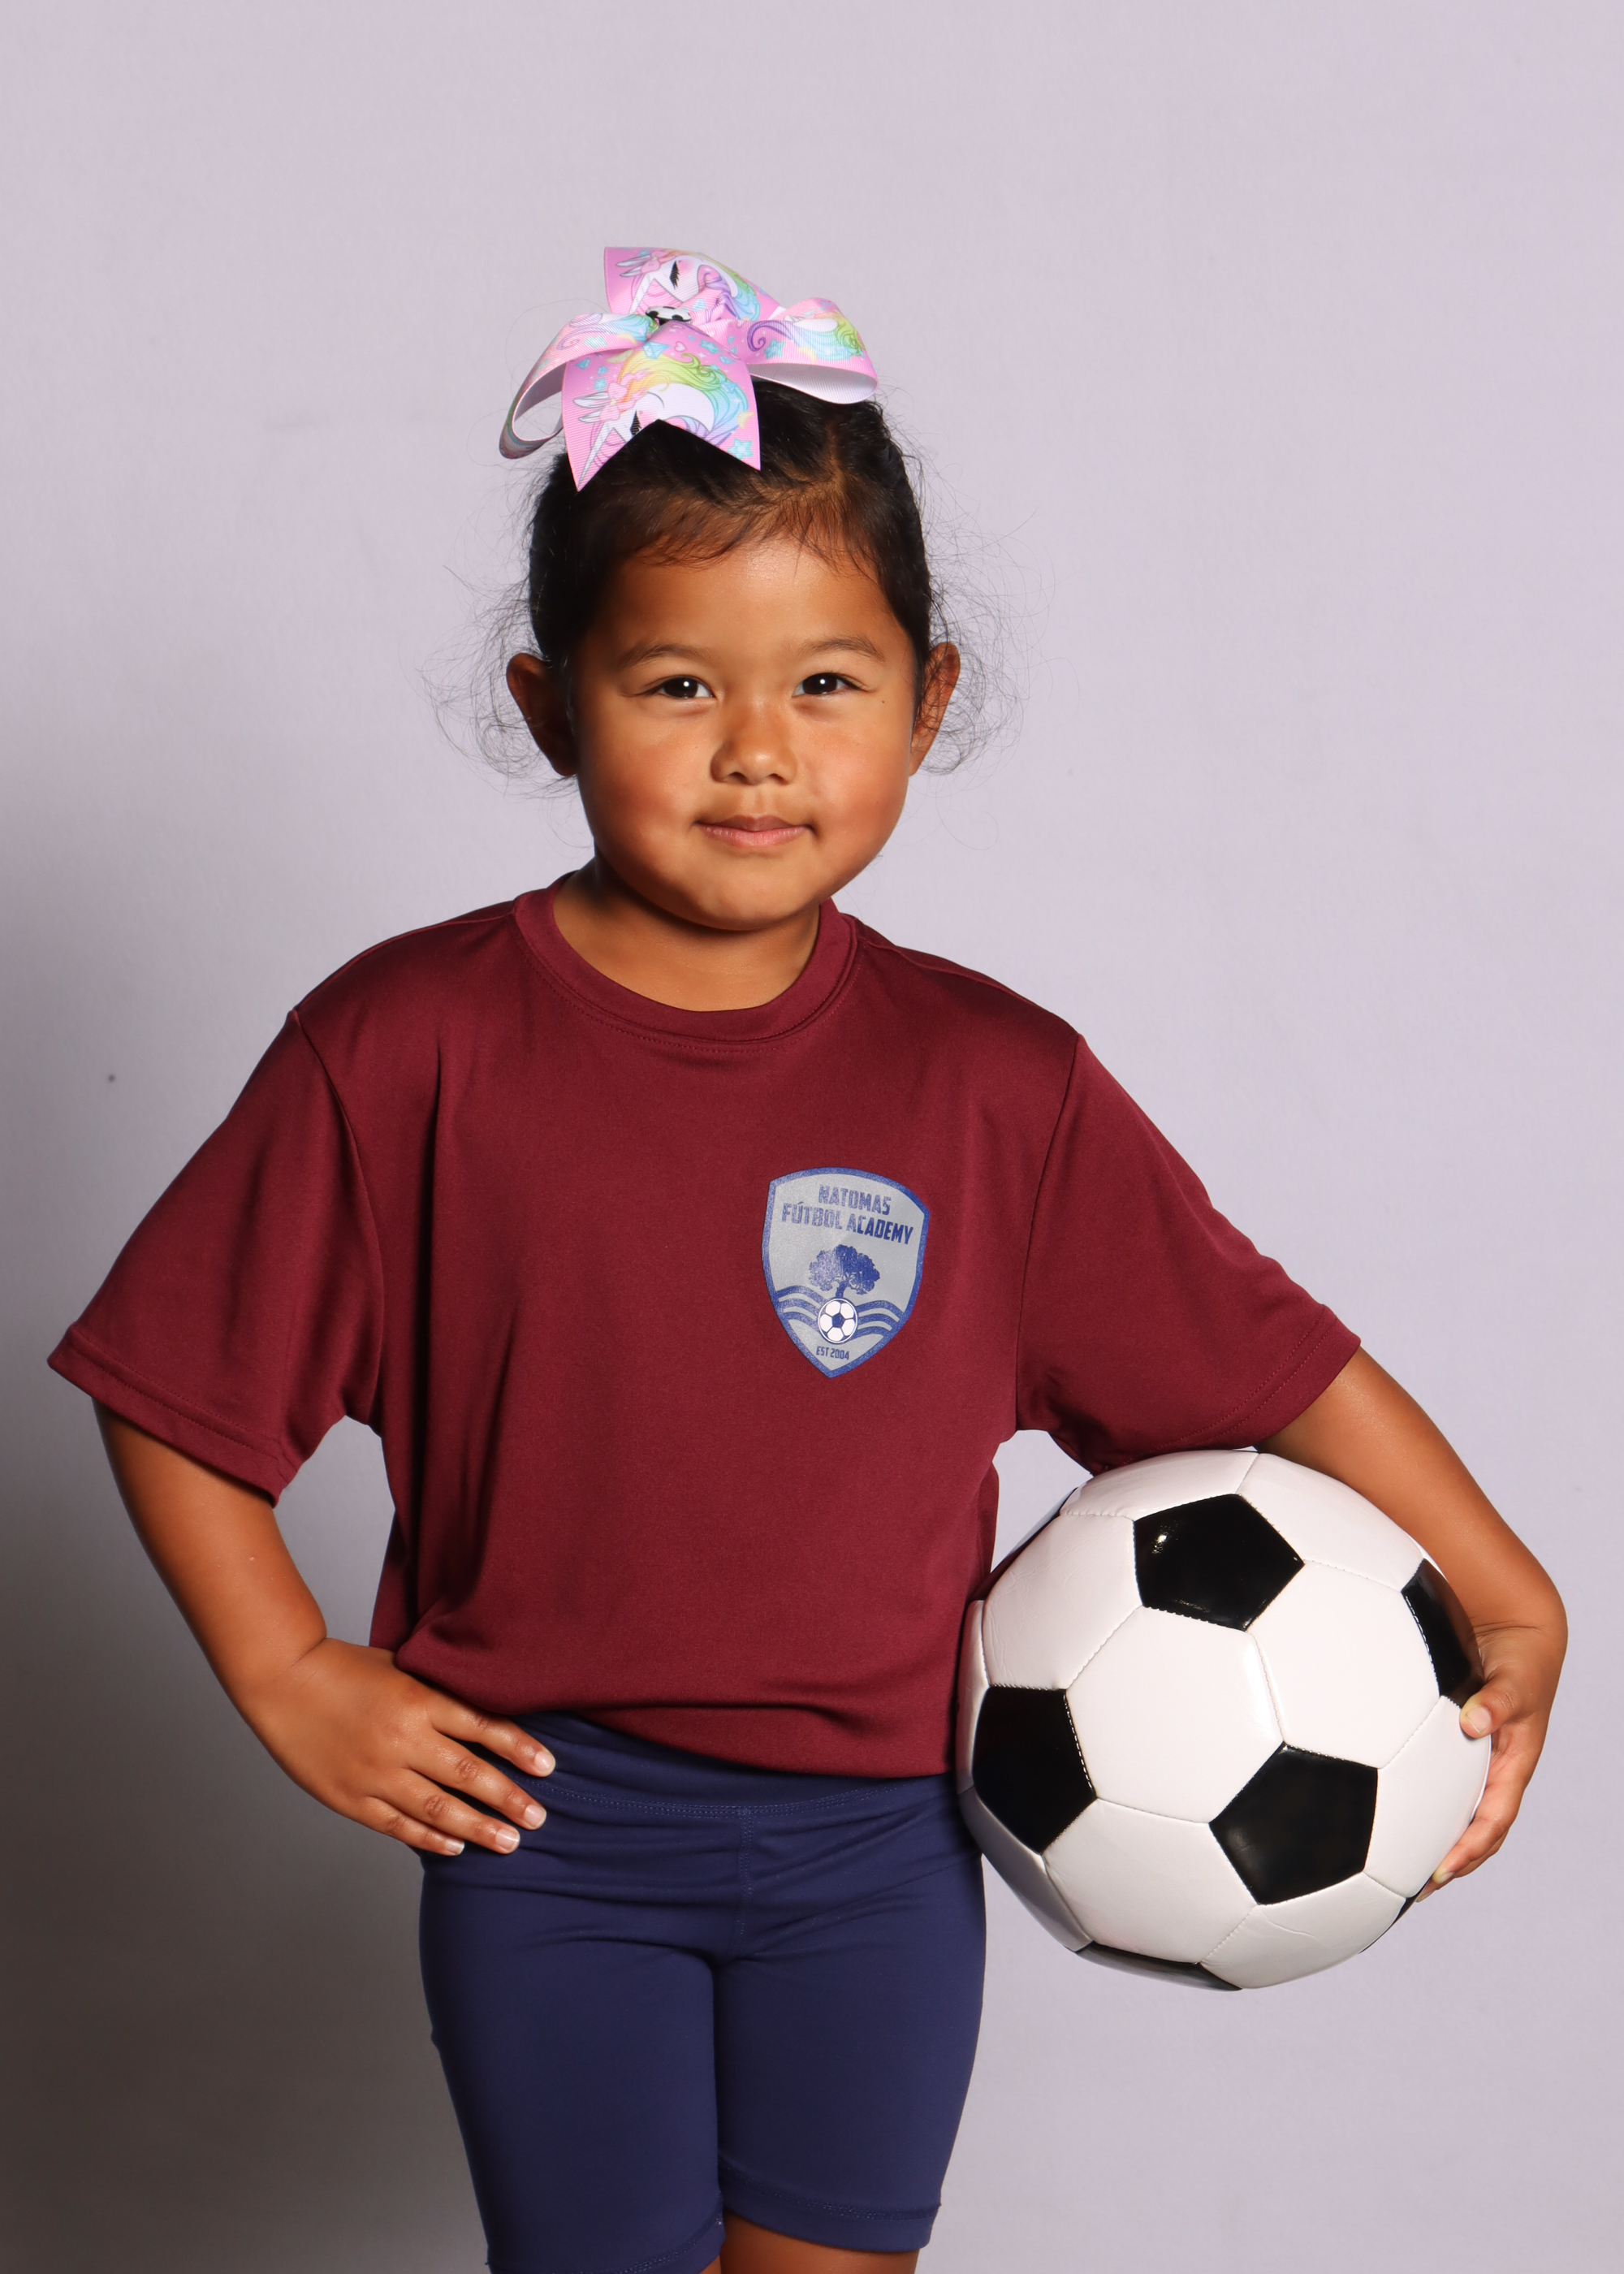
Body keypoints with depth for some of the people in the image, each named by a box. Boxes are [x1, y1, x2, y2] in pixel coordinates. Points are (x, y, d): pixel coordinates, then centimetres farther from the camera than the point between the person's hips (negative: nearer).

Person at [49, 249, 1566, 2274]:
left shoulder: (992, 1083, -8)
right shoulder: (408, 1048, -12)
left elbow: (1274, 1365, -1)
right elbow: (174, 1391, -4)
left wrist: (1509, 1609, -1)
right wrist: (290, 1682, -7)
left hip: (876, 1833, 2)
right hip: (547, 1823, -1)